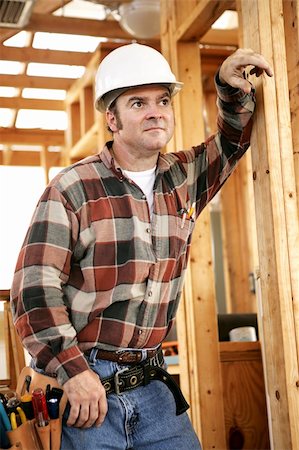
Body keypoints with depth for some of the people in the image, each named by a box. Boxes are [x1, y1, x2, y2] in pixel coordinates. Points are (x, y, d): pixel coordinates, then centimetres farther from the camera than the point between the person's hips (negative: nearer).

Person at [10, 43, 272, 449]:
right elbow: (35, 287, -14)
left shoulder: (185, 178, 6)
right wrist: (72, 369, -20)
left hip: (151, 383, 5)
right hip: (83, 384, -5)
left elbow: (230, 144, 24)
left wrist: (234, 90, 5)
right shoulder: (71, 189, -11)